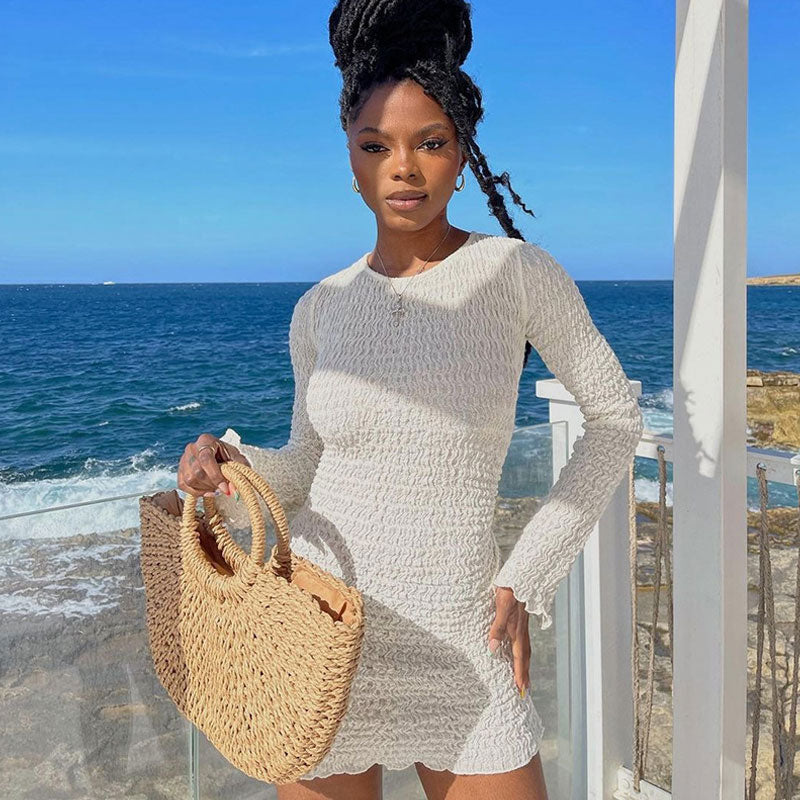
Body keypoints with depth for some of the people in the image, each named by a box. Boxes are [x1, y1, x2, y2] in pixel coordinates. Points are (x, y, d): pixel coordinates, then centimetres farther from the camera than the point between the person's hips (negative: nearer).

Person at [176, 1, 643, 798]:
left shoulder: (515, 271, -8)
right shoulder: (319, 311, 1)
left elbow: (613, 418, 1)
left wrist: (528, 577, -3)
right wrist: (226, 463, -11)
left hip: (458, 641, -2)